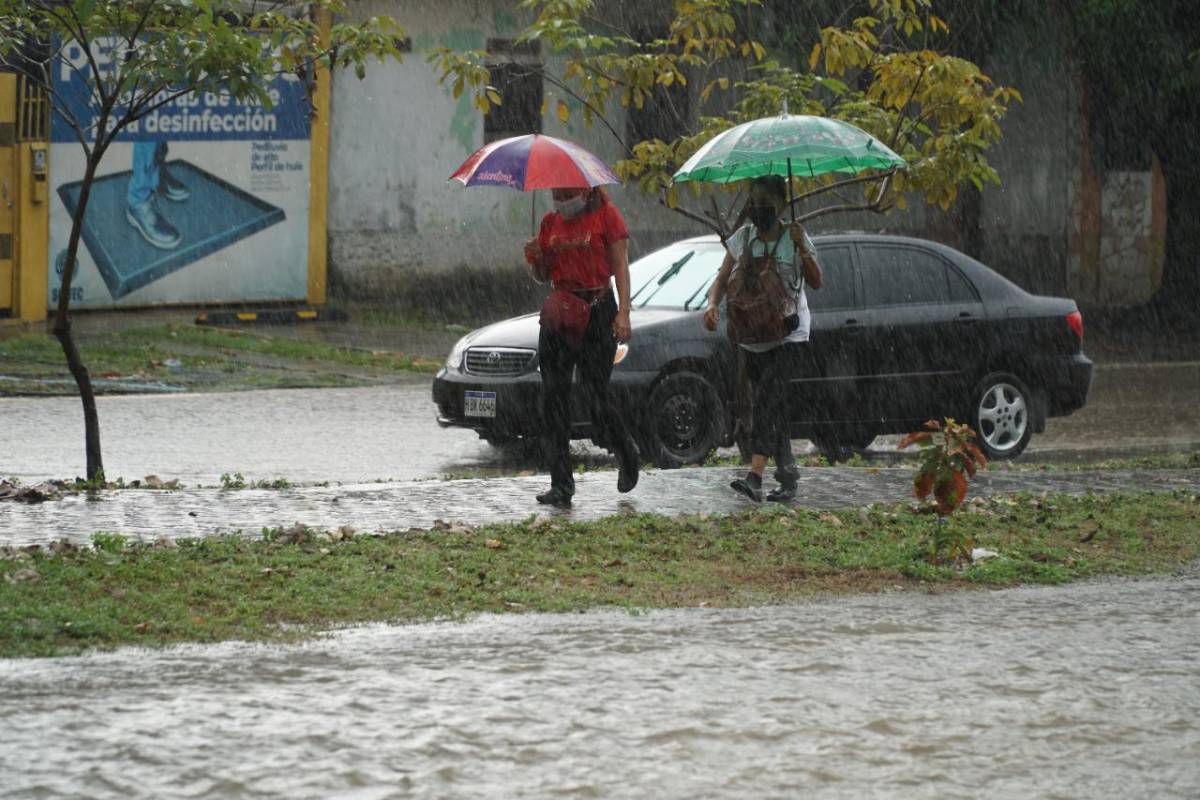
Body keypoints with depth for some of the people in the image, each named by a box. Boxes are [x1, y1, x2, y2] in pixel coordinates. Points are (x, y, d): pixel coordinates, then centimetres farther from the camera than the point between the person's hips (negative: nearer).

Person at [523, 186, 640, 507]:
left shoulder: (605, 214, -2)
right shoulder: (551, 222, 12)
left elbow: (620, 266, -5)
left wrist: (623, 312, -15)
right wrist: (535, 258, -5)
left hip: (597, 309, -5)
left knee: (597, 394, -6)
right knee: (554, 398, -2)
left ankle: (626, 453, 24)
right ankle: (561, 485, -1)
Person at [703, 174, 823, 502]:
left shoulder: (795, 238, -3)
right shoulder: (741, 239, 6)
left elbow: (816, 282, -7)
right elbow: (722, 279, 5)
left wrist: (803, 250, -22)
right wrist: (712, 304, -15)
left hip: (788, 334, -5)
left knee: (768, 397, -21)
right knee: (770, 405, 8)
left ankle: (755, 475, -31)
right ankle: (788, 476, 18)